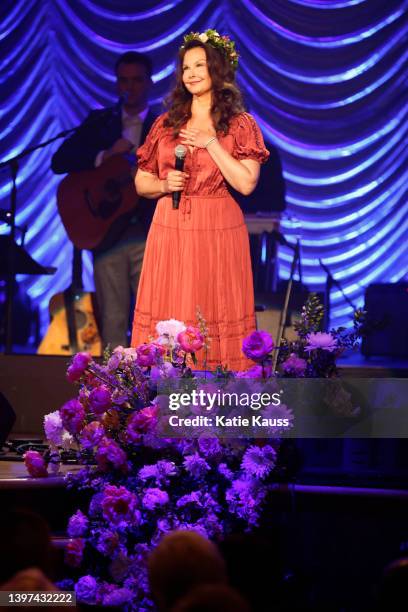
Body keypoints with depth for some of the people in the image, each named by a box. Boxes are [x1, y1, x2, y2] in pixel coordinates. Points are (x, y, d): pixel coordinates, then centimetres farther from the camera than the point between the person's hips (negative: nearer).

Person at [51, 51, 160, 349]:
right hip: (106, 232, 2)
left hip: (150, 233, -2)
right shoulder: (99, 122, 14)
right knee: (112, 323, 1)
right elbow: (59, 162, 3)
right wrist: (105, 156, -10)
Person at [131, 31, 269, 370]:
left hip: (218, 232, -3)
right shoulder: (166, 124, 11)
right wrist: (164, 185, -7)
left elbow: (246, 183, -9)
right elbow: (141, 183, 14)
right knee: (168, 318, 0)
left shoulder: (240, 124, 2)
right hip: (170, 232, 3)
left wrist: (210, 143, -11)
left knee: (214, 314, -3)